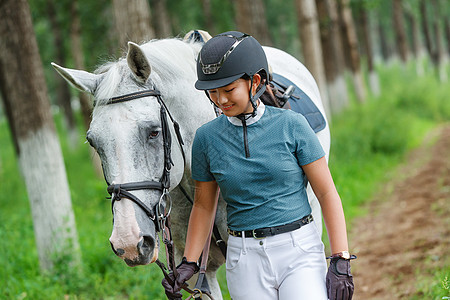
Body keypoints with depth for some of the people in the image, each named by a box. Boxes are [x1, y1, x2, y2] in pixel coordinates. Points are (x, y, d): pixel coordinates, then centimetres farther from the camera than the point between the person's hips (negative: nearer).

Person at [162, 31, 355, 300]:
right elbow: (204, 205, 13)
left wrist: (340, 261, -9)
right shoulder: (207, 137, 2)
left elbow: (327, 193, -3)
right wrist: (188, 264, 5)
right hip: (245, 258, 2)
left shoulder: (290, 125, -5)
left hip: (300, 250, -2)